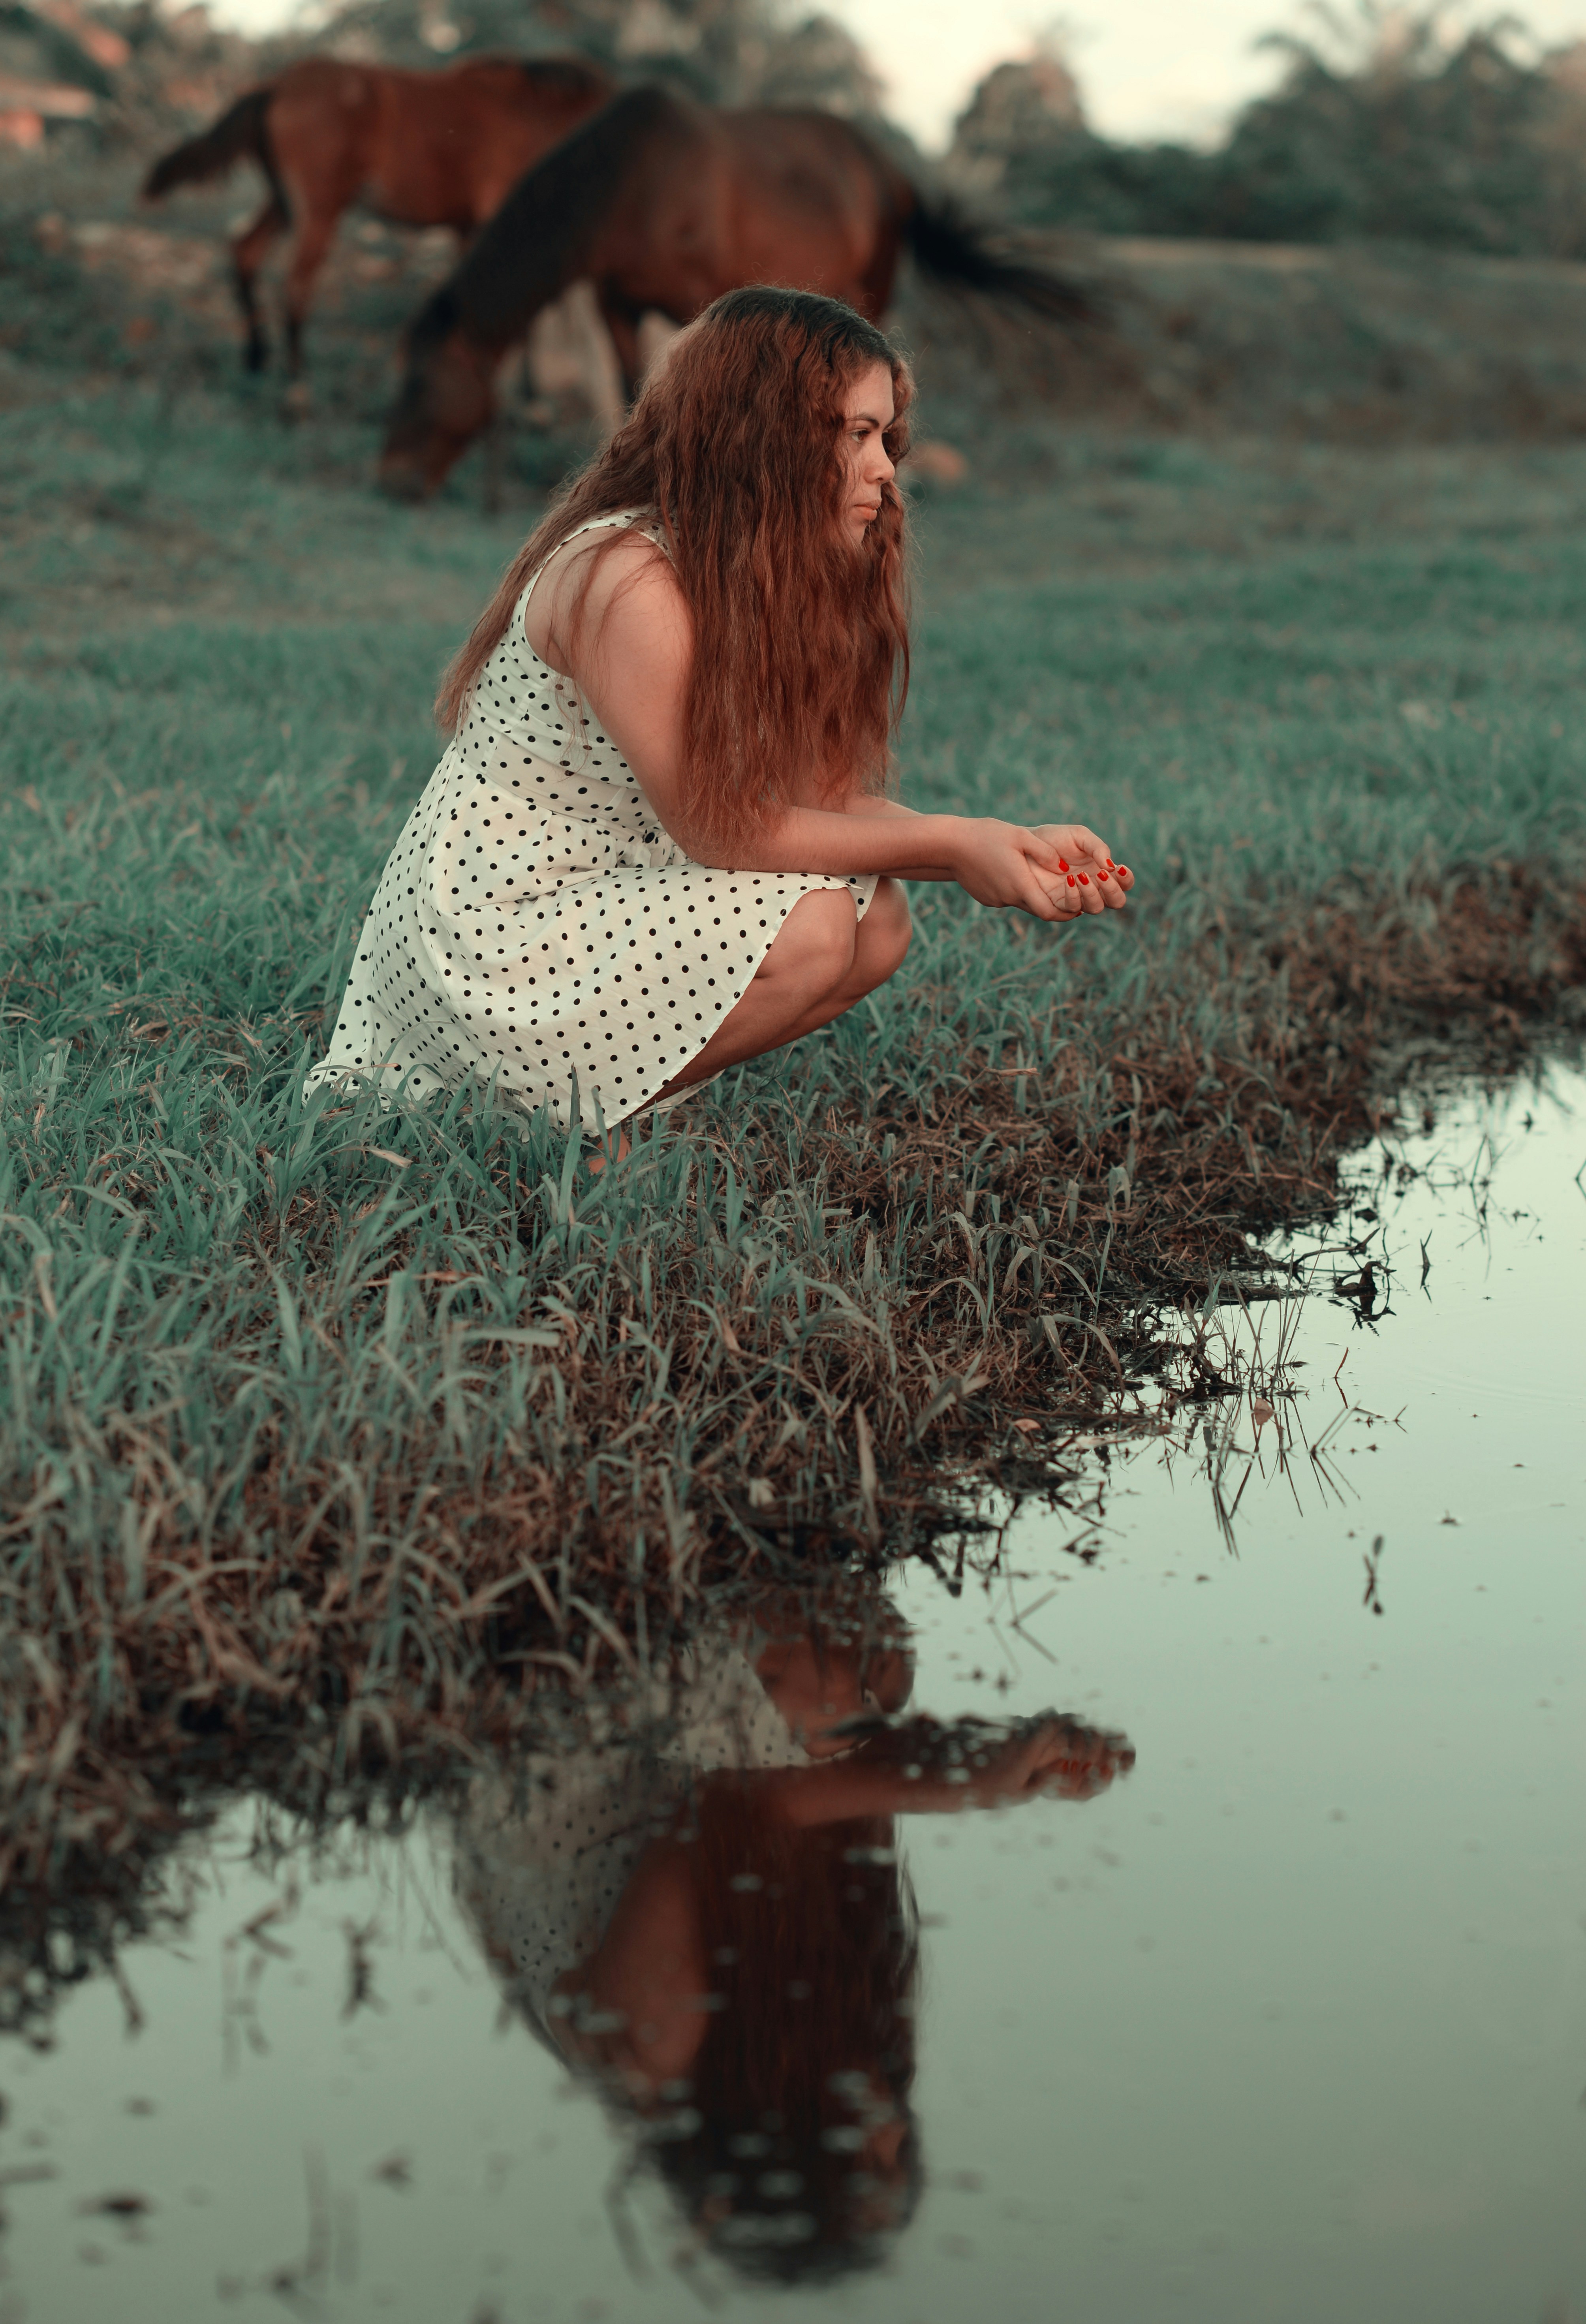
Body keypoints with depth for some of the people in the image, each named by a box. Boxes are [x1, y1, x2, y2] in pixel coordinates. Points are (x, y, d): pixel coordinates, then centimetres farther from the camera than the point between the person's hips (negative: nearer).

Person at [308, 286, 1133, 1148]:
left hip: (610, 895, 9)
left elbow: (828, 796, 0)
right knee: (812, 929, -23)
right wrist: (952, 842, -18)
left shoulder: (775, 580, 5)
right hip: (489, 936, -9)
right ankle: (557, 1115, -8)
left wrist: (1008, 846, -15)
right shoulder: (623, 579, -24)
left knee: (879, 920, -4)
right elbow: (720, 830, -22)